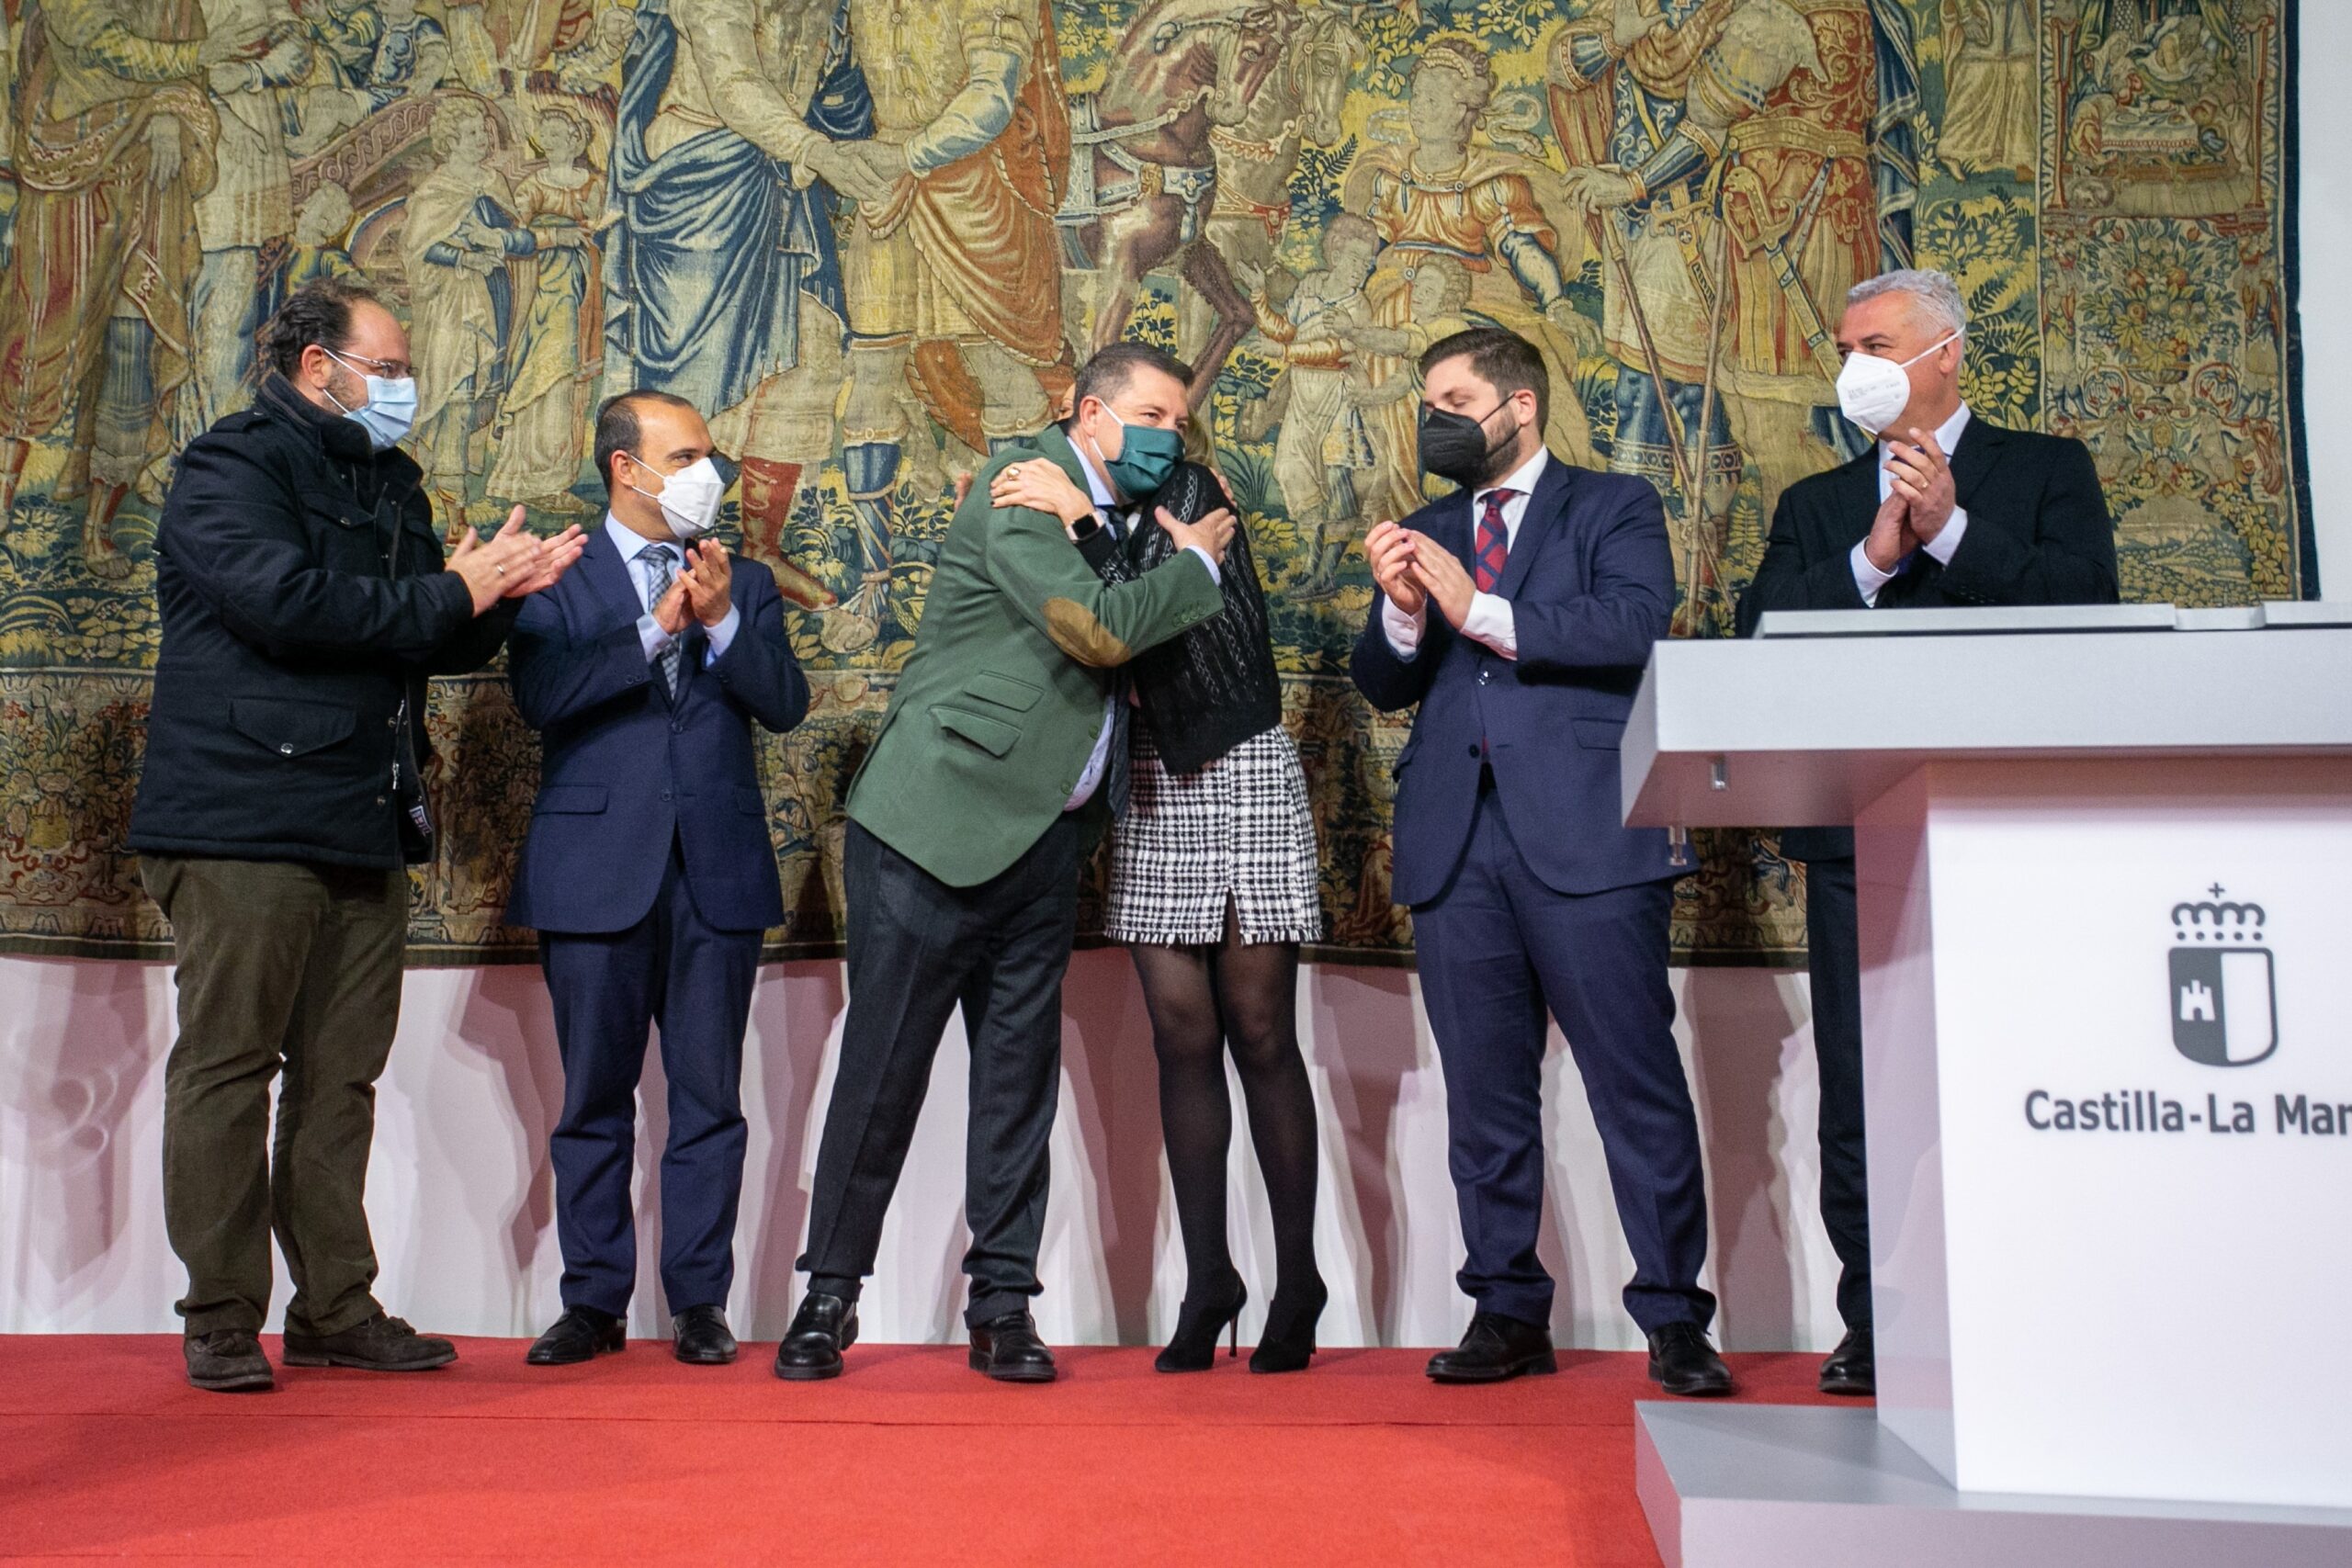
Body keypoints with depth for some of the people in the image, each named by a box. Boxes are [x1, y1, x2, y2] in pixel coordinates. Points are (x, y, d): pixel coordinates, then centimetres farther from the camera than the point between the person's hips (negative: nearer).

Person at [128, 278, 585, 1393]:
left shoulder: (392, 483, 21)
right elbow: (285, 603, -20)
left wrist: (501, 594, 1)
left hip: (368, 828, 7)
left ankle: (335, 1310, 15)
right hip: (244, 822, -7)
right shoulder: (230, 468, -3)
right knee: (227, 1066, -1)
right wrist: (452, 594, -12)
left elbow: (441, 644, 22)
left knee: (342, 1075, 8)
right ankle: (221, 1319, 8)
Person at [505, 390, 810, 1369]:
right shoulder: (560, 578, 6)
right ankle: (594, 1301, 16)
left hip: (718, 872, 2)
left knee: (709, 1096, 3)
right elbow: (540, 693, -10)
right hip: (597, 869, -2)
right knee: (595, 1097, 5)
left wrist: (720, 619, -10)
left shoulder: (743, 584, 15)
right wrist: (656, 629, -15)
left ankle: (699, 1302, 12)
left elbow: (785, 703, 2)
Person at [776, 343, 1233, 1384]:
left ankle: (1002, 1306, 14)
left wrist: (1196, 551, 6)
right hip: (935, 822, -7)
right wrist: (1196, 566, -6)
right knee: (883, 1066, 1)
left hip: (1041, 840, 7)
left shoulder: (1123, 516, 16)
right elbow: (1097, 629, -20)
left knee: (1021, 1070, 7)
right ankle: (830, 1295, 14)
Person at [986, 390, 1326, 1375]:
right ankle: (1207, 1279, 9)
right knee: (1182, 1036, 1)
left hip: (1242, 778, -4)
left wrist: (1084, 519, -21)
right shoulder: (1086, 510, 12)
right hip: (1152, 793, 5)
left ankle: (1298, 1285, 6)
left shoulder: (1190, 493, -3)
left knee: (1259, 1033, -3)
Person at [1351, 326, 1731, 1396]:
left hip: (1585, 835, -4)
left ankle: (1673, 1319, 5)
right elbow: (1382, 686, 14)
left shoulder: (1614, 508, 10)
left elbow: (1633, 625, -9)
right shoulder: (1426, 534, 22)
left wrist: (1484, 611, -12)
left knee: (1638, 1085, -4)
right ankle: (1508, 1310, 15)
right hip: (1456, 843, 4)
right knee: (1484, 1094, 6)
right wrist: (1400, 612, -6)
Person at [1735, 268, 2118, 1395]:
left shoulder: (2046, 471, 12)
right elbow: (1761, 635, 4)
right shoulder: (1815, 506, 19)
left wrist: (1949, 529, -11)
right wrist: (1873, 557, -7)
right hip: (1859, 834, 3)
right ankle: (1877, 1328, 10)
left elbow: (2087, 598, -5)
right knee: (1859, 1094, 2)